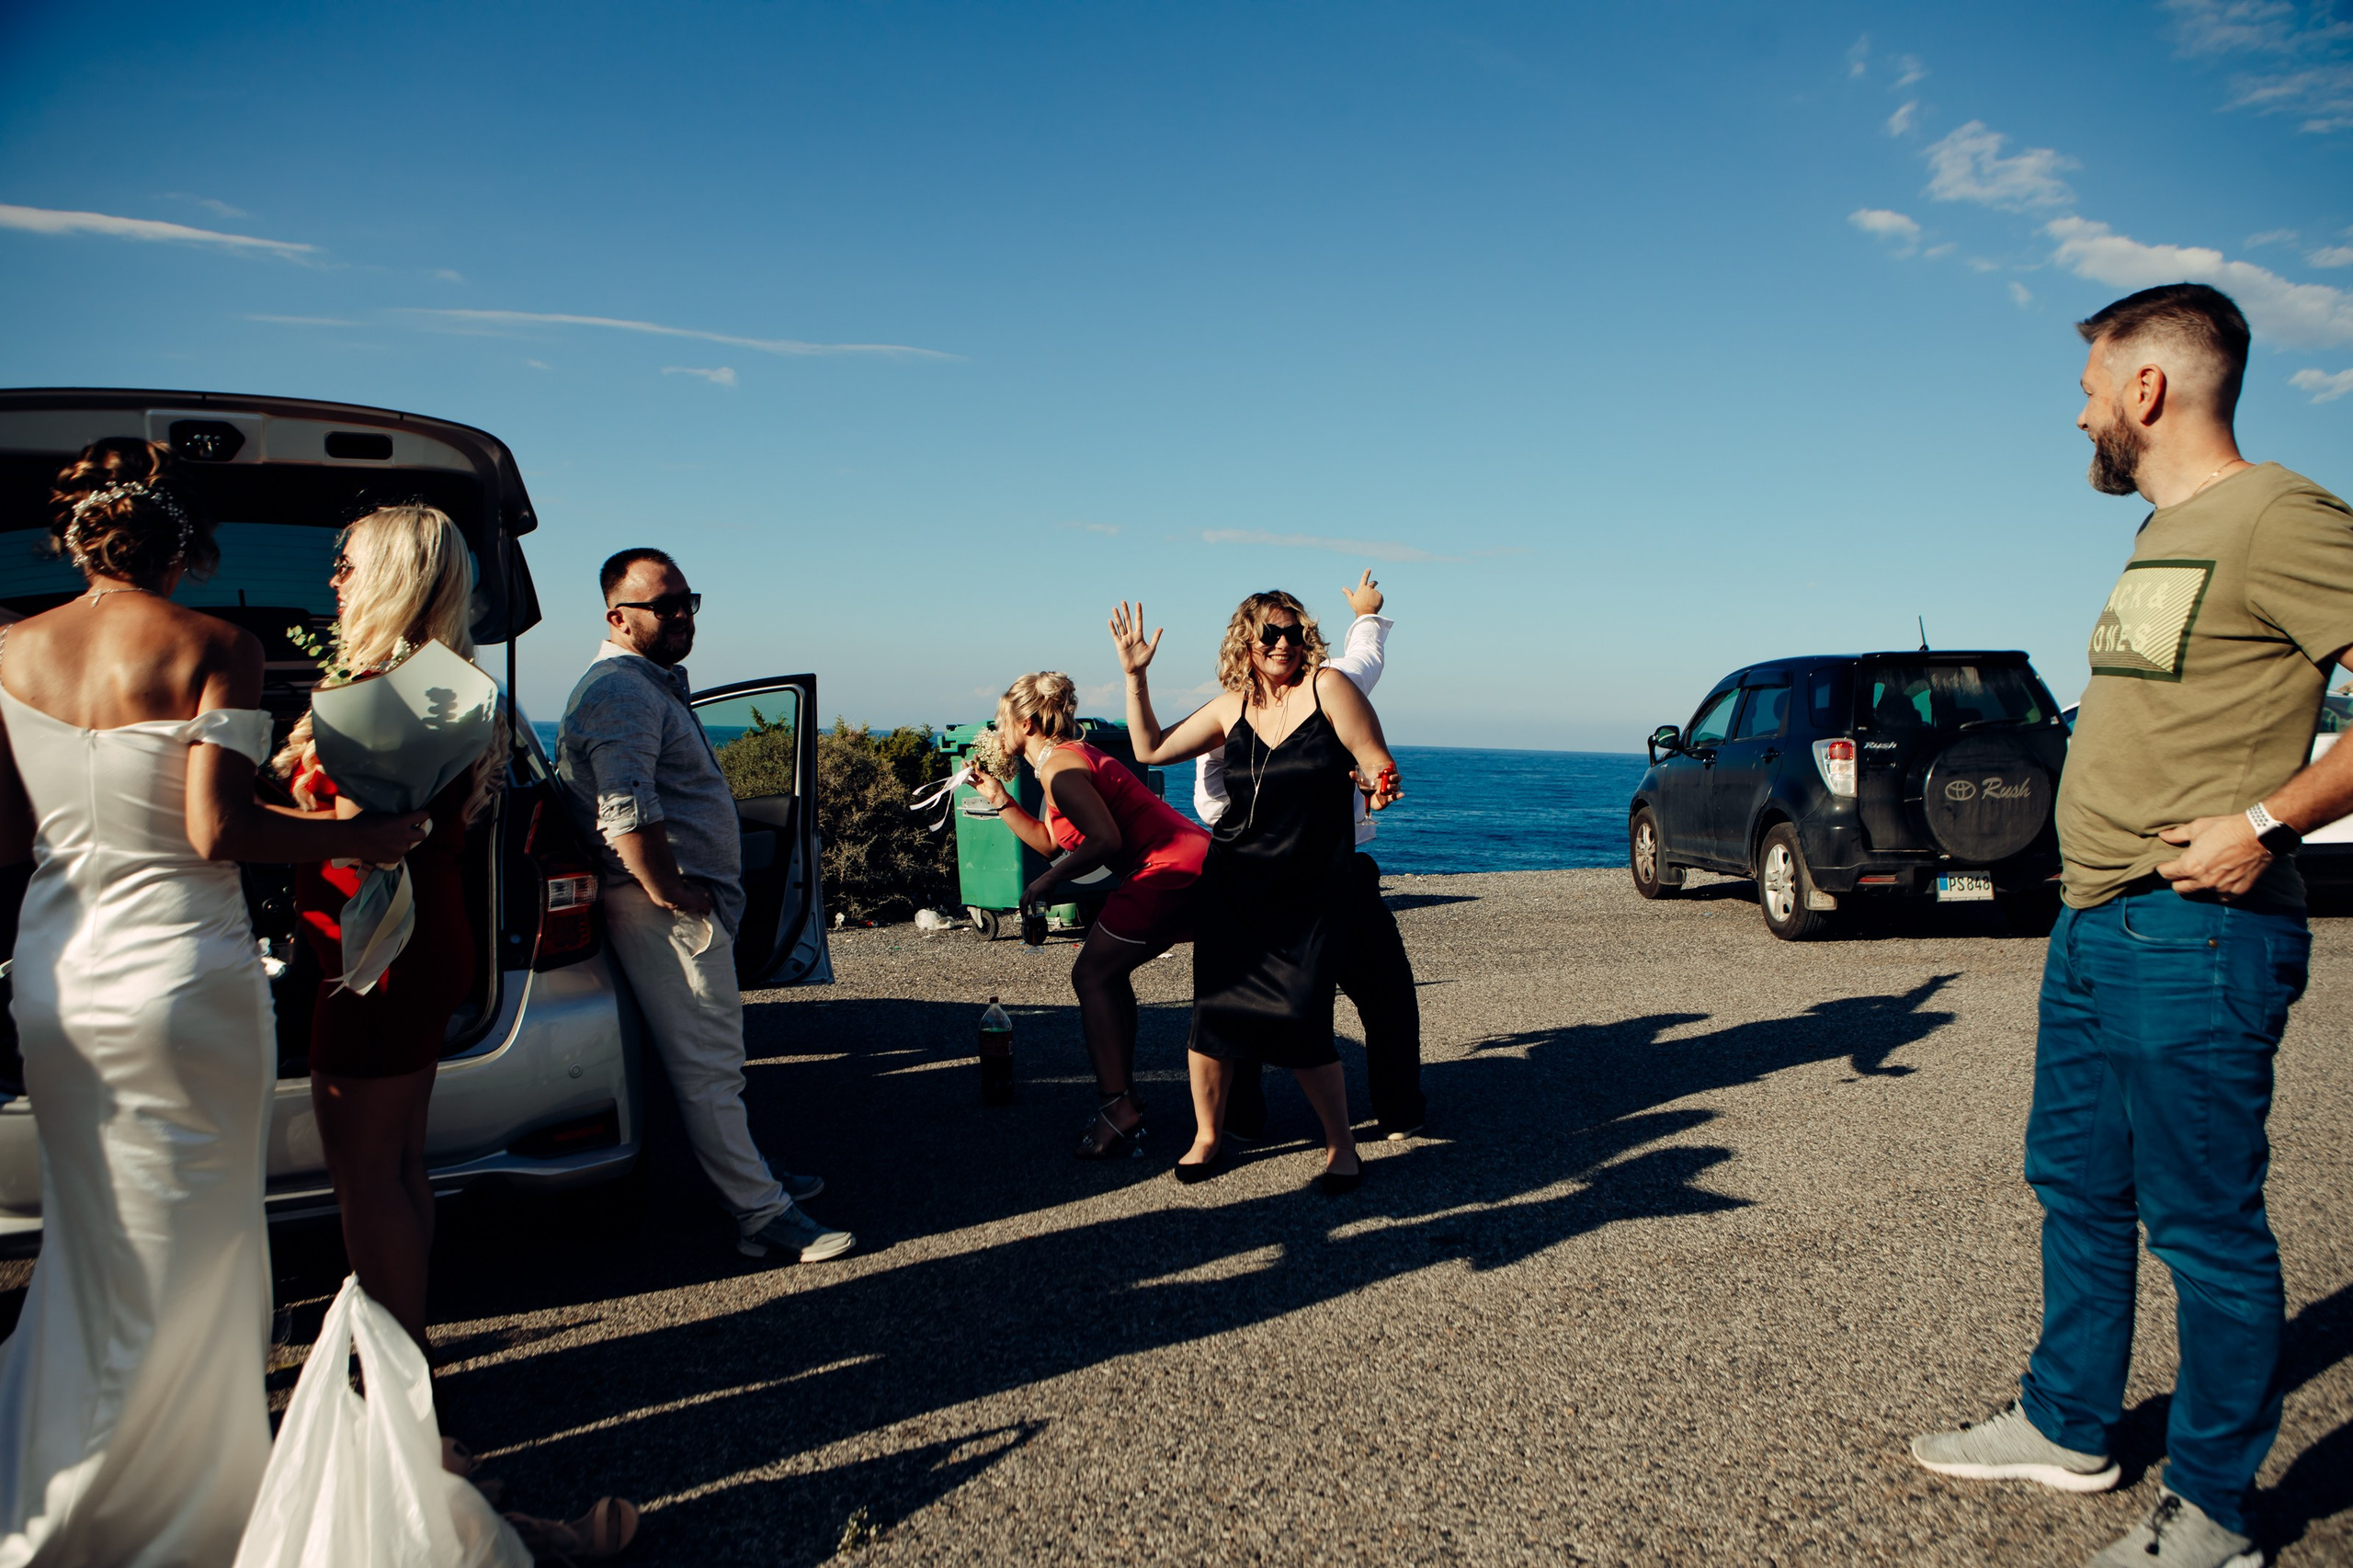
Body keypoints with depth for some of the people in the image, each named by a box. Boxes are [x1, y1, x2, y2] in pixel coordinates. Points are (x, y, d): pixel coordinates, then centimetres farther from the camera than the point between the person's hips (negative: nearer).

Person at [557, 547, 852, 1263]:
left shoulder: (655, 684, 21)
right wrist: (672, 893, -21)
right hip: (666, 911, -11)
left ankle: (746, 1171, 31)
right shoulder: (622, 692, -16)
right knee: (708, 1063, -7)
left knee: (711, 1054, 20)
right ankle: (763, 1215, -3)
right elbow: (625, 810, -29)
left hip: (695, 902, 11)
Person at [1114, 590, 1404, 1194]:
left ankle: (1340, 1143, 12)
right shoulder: (1232, 706, 7)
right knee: (1215, 1008, 0)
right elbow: (1151, 748, 11)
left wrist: (1380, 783, -25)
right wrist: (1135, 676, 4)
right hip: (1233, 889, 4)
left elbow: (1380, 768, -4)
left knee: (1300, 1022, -10)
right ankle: (1207, 1134, 22)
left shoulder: (1328, 687, -5)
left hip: (1310, 895, -3)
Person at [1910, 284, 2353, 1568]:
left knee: (2205, 1228, 2)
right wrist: (2095, 902, 15)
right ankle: (2066, 1427, 34)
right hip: (2092, 929, 10)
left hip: (2193, 939, -10)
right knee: (2077, 1188, 19)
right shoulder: (2161, 536, 15)